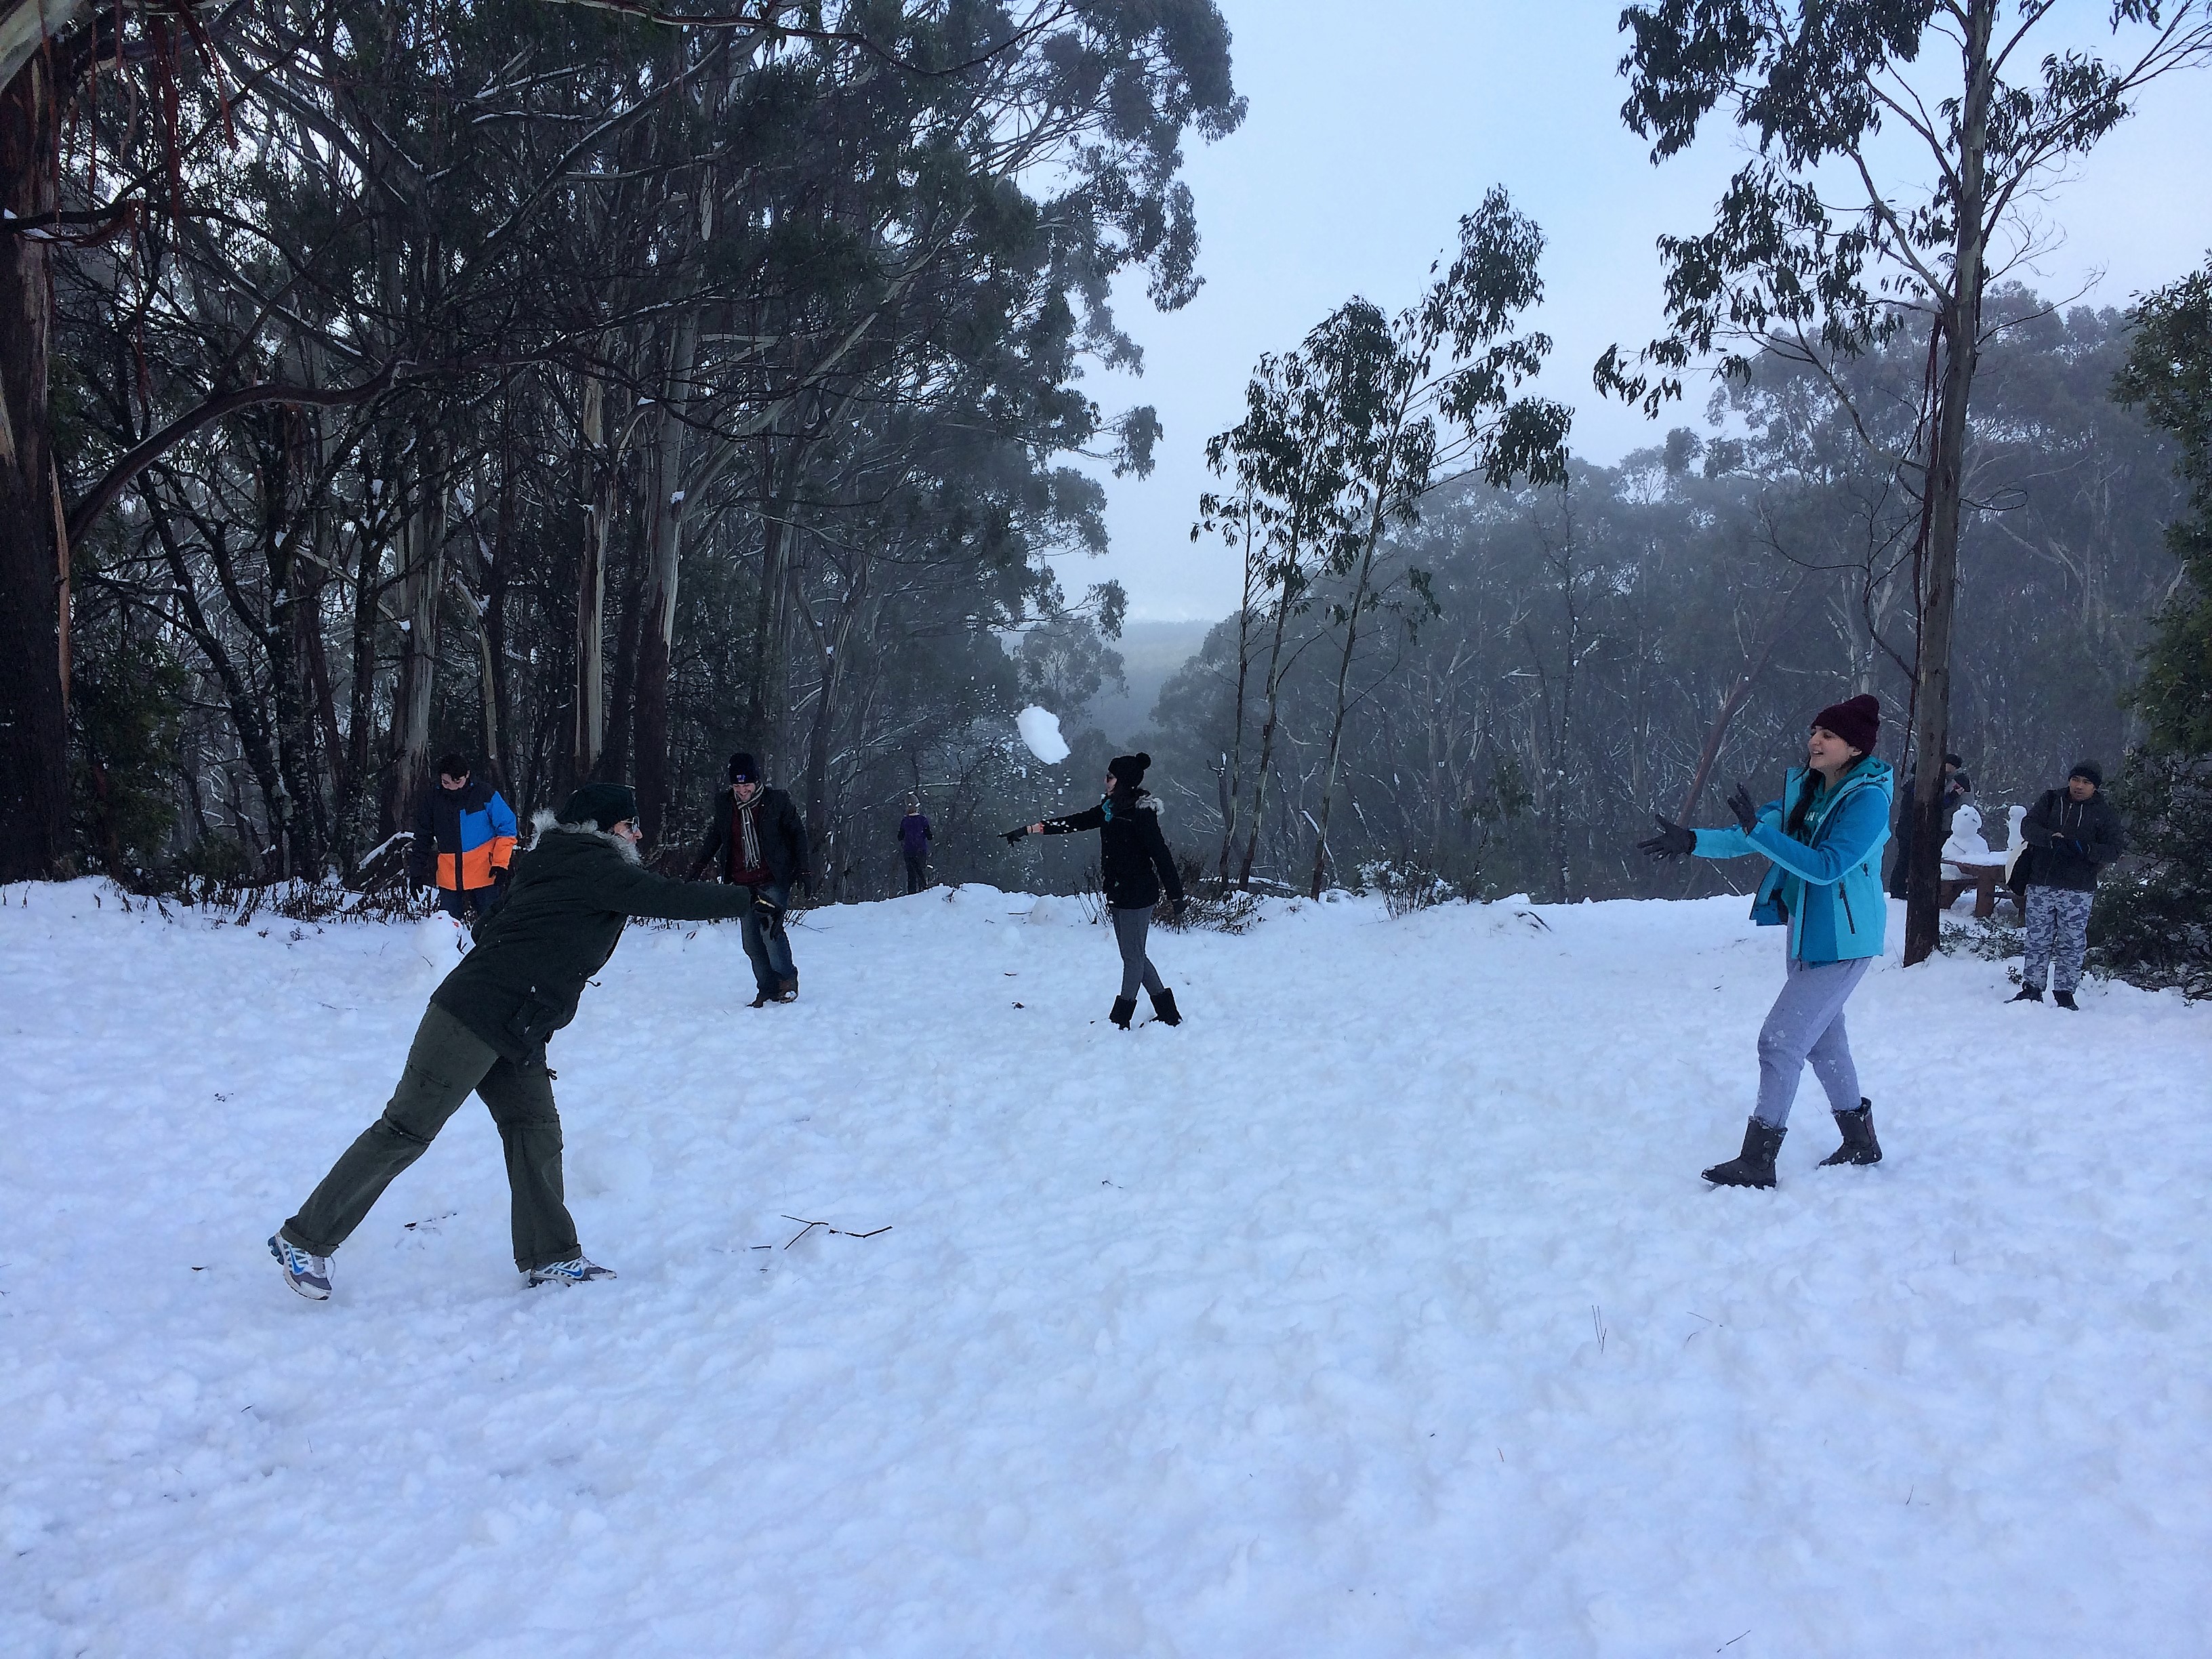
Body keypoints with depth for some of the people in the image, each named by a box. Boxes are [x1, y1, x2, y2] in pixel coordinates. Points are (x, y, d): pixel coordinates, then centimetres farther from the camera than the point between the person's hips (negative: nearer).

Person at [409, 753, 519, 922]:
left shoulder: (485, 794, -6)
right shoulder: (432, 800, 4)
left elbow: (506, 830, -2)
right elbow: (423, 839, 14)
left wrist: (500, 864, -10)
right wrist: (417, 872, 11)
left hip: (485, 875, -3)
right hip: (449, 878, 3)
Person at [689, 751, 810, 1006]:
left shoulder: (777, 801, -4)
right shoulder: (723, 805, 4)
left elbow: (798, 834, 4)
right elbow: (712, 839, 20)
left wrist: (802, 870, -1)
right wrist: (697, 868, 16)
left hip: (774, 882, -4)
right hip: (743, 885, 4)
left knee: (770, 928, -19)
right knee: (752, 942, 2)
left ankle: (787, 978, 0)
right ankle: (768, 990, 12)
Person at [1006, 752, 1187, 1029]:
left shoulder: (1141, 813, -17)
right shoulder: (1110, 808, 10)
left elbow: (1161, 855, -18)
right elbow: (1074, 822, 13)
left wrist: (1176, 896, -19)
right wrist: (1028, 830, 11)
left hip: (1138, 893, -10)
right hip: (1119, 892, 10)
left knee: (1133, 956, 1)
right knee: (1134, 956, 14)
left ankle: (1120, 1019, 9)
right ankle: (1168, 1013, 23)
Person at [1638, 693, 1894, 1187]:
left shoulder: (1868, 799, -20)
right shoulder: (1806, 788, 4)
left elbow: (1827, 865, -28)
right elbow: (1755, 836, 7)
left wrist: (1757, 830, -34)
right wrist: (1692, 841, -6)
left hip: (1842, 941, -9)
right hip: (1805, 932, 9)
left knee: (1781, 1040, -11)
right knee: (1823, 1039, 19)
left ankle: (1757, 1161, -5)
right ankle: (1860, 1142, 36)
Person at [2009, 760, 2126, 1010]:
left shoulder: (2104, 813, 4)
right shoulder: (2051, 800, 8)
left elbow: (2114, 849, -2)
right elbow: (2028, 825, -3)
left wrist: (2085, 849, -20)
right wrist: (2051, 839, -22)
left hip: (2078, 890, -1)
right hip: (2040, 885, 1)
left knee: (2072, 943, 2)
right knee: (2037, 940, 6)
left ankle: (2065, 992, 11)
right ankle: (2031, 988, 14)